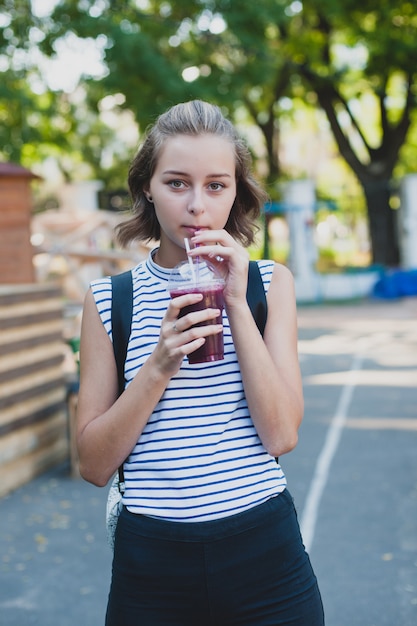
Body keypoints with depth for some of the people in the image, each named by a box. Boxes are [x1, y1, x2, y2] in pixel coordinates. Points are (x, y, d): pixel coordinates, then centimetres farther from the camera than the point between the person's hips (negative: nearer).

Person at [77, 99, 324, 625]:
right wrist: (158, 367, -18)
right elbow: (94, 464, -4)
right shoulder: (109, 300, -1)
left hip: (263, 557, 1)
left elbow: (281, 435, -9)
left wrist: (236, 304, -14)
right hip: (151, 562, 0)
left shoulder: (271, 282, 1)